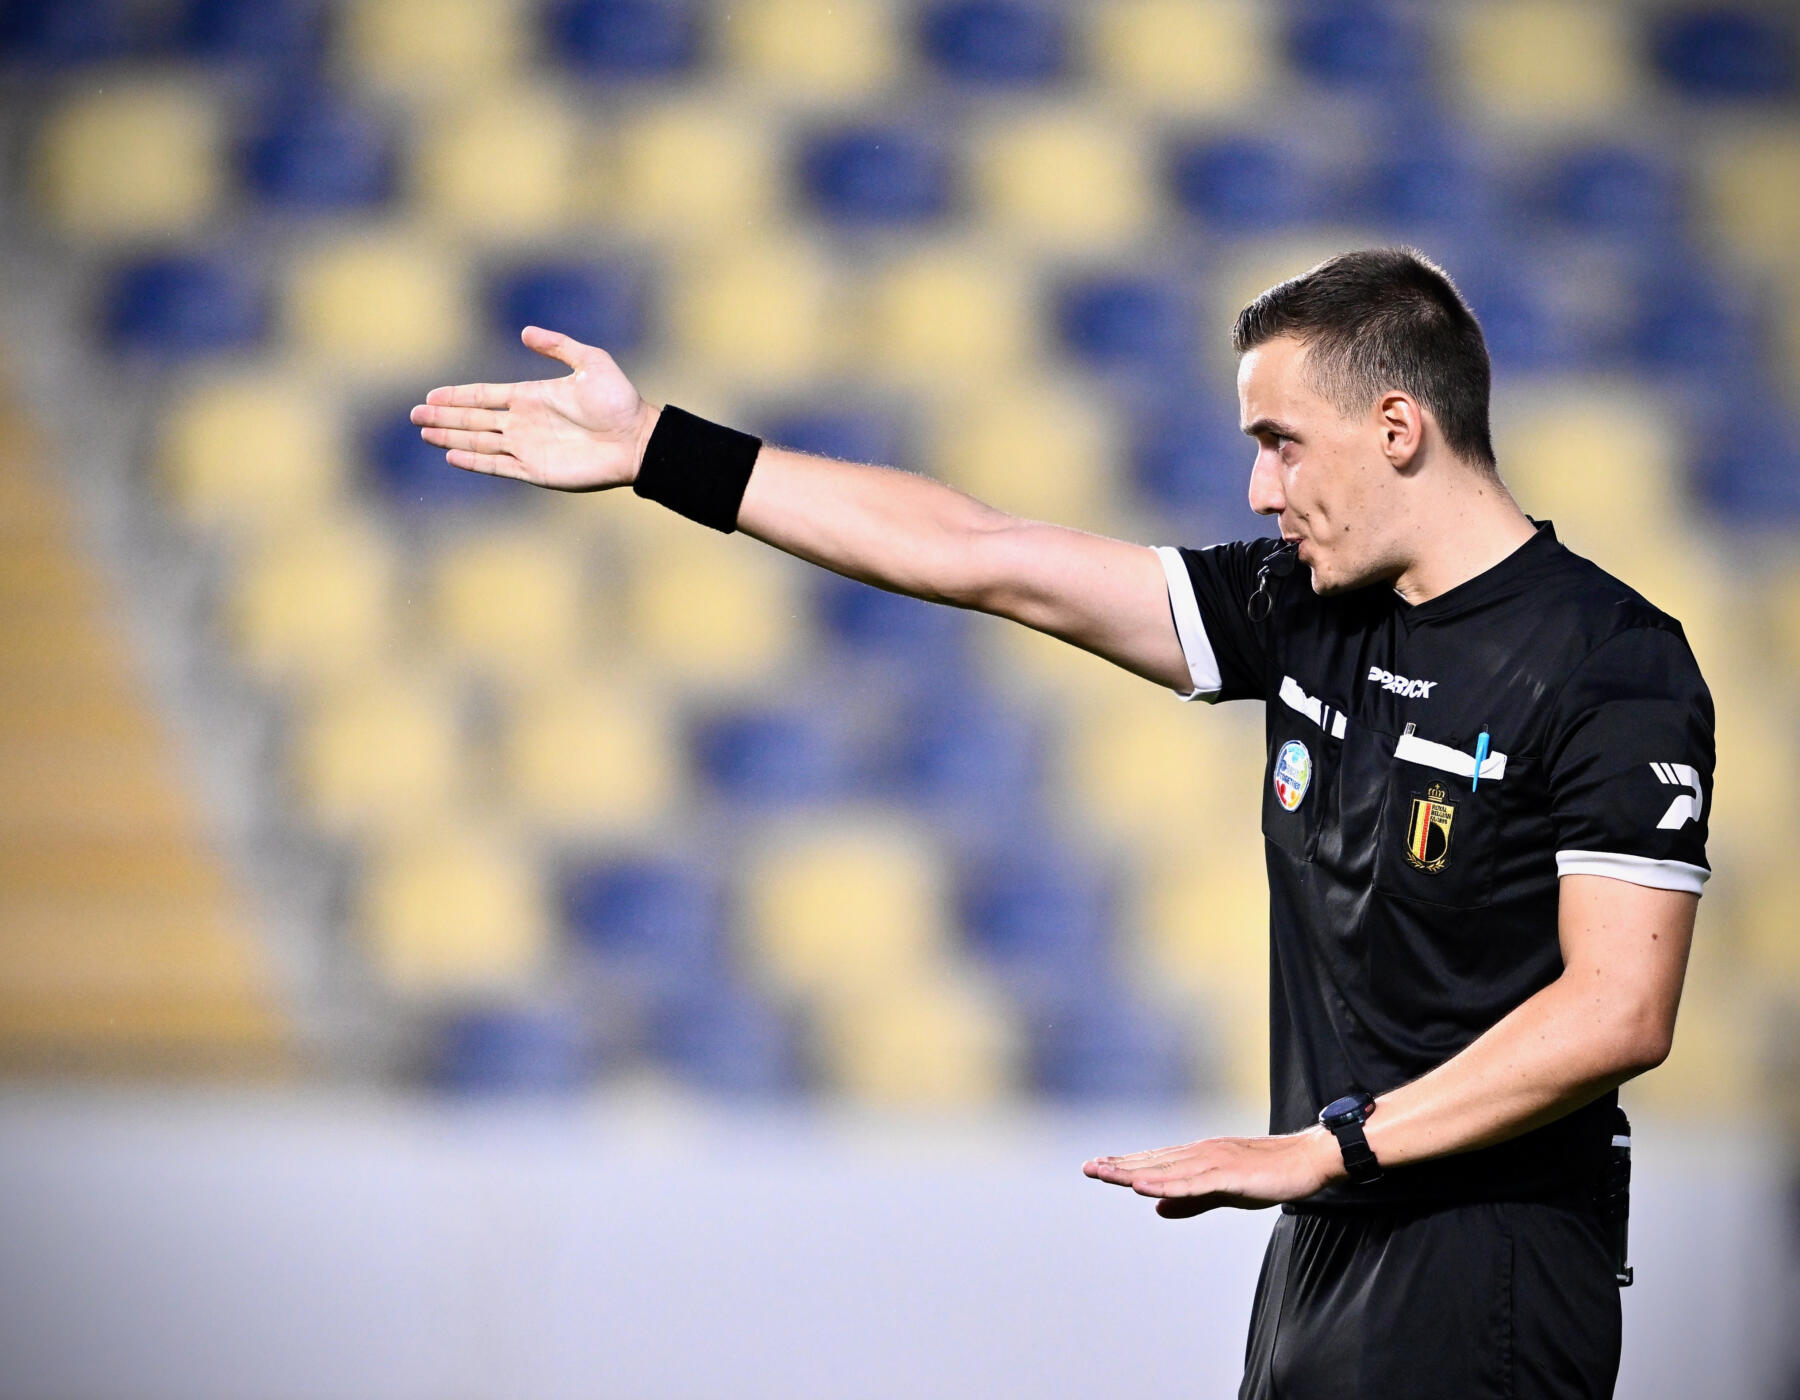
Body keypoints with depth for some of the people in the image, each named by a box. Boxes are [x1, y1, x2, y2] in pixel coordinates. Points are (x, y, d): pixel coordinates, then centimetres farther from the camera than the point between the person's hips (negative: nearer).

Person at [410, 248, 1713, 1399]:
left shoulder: (1612, 667, -11)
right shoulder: (1305, 612, 11)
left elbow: (1617, 1012, -19)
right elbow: (983, 556, 13)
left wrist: (1324, 1147, -18)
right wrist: (654, 451, 12)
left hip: (1482, 1279, -7)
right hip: (1324, 1259, 7)